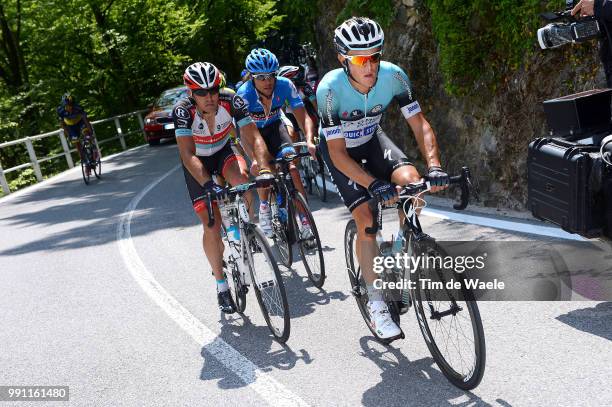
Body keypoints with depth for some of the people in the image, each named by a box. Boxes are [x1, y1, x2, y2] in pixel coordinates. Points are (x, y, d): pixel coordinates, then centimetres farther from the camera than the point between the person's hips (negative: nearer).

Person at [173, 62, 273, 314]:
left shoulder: (231, 100, -27)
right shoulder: (182, 111, -31)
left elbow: (253, 137, -31)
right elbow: (188, 155, -37)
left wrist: (263, 167, -48)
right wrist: (208, 185, -51)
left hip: (224, 152, 1)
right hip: (197, 163, -1)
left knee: (241, 180, -35)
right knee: (212, 226, -7)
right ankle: (221, 286, 10)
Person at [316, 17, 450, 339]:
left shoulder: (393, 75, -26)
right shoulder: (330, 89, -34)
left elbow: (419, 124, -21)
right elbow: (338, 153, -32)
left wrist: (434, 166, -37)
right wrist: (374, 184, -44)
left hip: (371, 138, 3)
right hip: (338, 148, -3)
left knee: (412, 180, -24)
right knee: (365, 219, -15)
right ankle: (376, 303, -1)